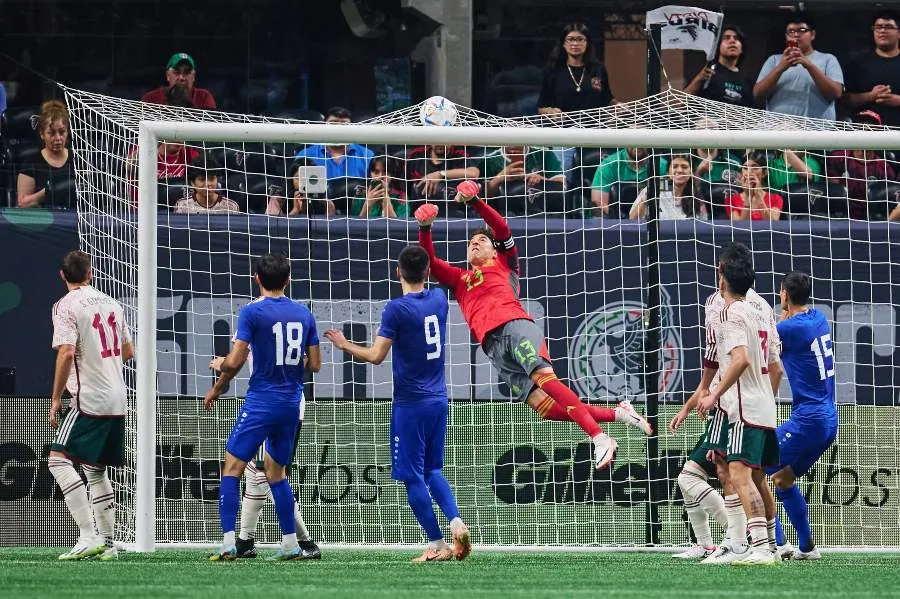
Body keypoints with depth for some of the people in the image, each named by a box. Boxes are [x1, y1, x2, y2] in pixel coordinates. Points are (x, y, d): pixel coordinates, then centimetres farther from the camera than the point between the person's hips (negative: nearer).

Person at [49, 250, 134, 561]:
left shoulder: (66, 306, -8)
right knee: (96, 470, 17)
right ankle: (107, 544, 15)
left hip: (89, 399, -8)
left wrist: (56, 398, -11)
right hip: (117, 401, 8)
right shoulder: (110, 303, 13)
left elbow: (67, 352, -18)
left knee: (58, 459, -11)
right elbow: (128, 351, 20)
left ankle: (89, 535, -24)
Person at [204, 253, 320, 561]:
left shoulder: (252, 312, -9)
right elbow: (315, 362, 10)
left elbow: (235, 361, -13)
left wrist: (217, 387, 4)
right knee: (276, 472, 18)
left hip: (261, 402, -6)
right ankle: (290, 544, 15)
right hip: (292, 403, 6)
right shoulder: (303, 314, 7)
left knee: (232, 467, -2)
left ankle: (228, 543, -12)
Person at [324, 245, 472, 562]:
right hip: (438, 399, 6)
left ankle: (437, 545, -2)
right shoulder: (439, 299, 4)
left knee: (413, 476, 1)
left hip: (410, 404, -6)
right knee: (433, 470, 16)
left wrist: (345, 345, 1)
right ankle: (456, 522, -6)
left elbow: (376, 356, -15)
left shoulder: (397, 308, -14)